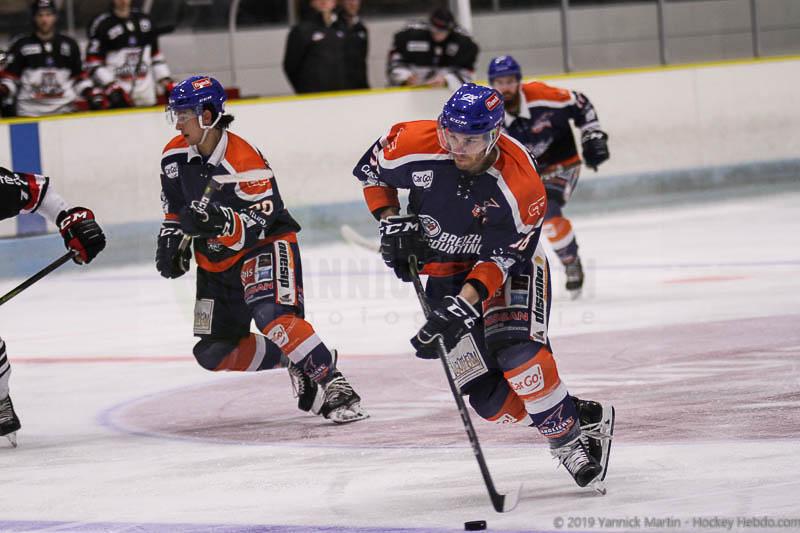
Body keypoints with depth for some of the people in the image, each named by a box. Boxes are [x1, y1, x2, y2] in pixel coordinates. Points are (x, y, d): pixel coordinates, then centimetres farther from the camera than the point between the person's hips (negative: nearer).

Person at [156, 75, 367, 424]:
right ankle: (294, 362, 13)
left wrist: (221, 222, -46)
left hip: (265, 246, -8)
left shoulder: (245, 162, -26)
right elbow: (175, 207, 16)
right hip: (216, 260, 8)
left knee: (273, 316, -34)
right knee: (214, 352, 0)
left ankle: (334, 387, -27)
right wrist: (171, 240, 4)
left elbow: (257, 227, -29)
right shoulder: (175, 156, -4)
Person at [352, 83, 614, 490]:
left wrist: (466, 302, -34)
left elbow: (505, 257, -22)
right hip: (445, 270, 3)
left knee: (516, 352, -30)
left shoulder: (521, 184, -28)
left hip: (509, 264, -3)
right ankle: (583, 417, 7)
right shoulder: (416, 145, -21)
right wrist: (392, 223, -9)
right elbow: (370, 170, 1)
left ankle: (567, 437, -14)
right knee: (489, 397, -9)